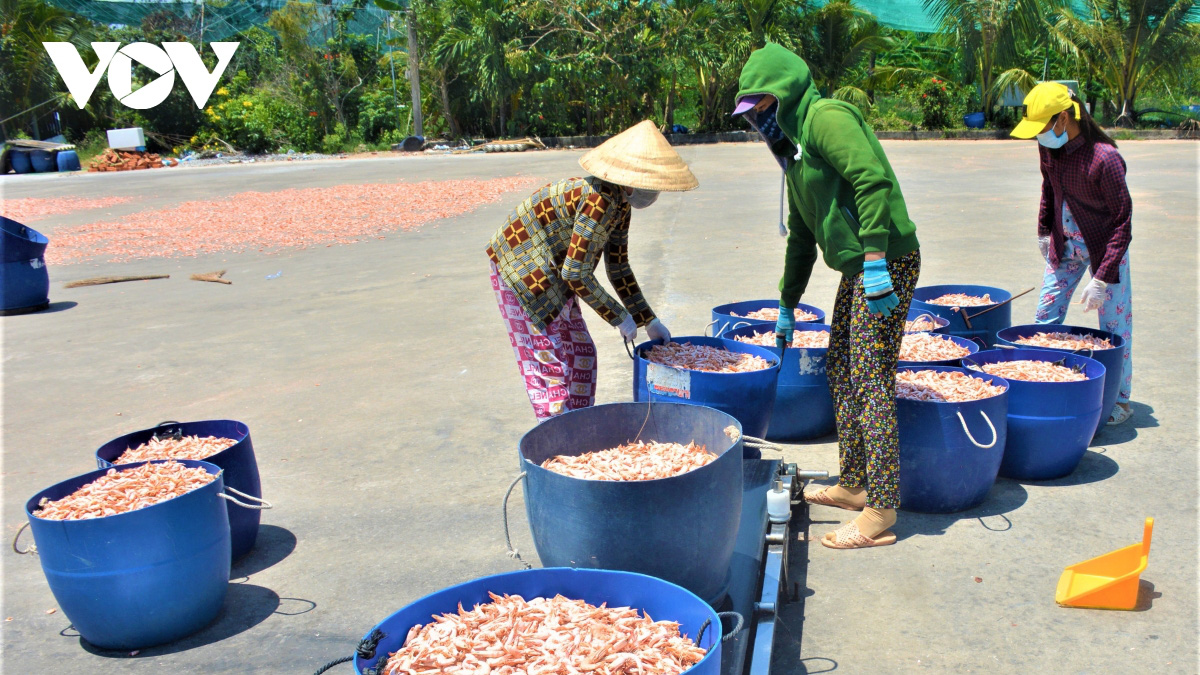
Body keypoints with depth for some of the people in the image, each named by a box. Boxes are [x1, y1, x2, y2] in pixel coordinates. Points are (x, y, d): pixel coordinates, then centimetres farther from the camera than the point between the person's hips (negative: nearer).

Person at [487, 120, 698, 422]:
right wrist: (618, 317, -17)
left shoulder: (620, 204, 1)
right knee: (551, 363, -5)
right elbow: (576, 273, -27)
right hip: (524, 272, -10)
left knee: (581, 353, 14)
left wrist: (649, 321, 10)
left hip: (551, 275, 10)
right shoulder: (600, 200, -28)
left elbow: (618, 268, 10)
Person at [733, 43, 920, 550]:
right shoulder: (792, 144, 21)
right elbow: (801, 237, 26)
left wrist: (874, 261, -30)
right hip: (859, 268, 10)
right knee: (841, 370, 15)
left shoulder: (825, 116, -10)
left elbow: (873, 180, -24)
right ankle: (854, 485, 27)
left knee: (871, 380, -8)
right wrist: (787, 306, 30)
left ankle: (880, 513, -1)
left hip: (887, 260, -10)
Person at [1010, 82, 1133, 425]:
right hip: (1064, 245, 6)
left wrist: (1103, 278, -26)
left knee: (1114, 326, 1)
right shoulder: (1049, 147, -8)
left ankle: (1119, 399, 15)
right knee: (1044, 319, 6)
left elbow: (1122, 222, -23)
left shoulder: (1104, 158, -27)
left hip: (1105, 247, -6)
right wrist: (1044, 230, 18)